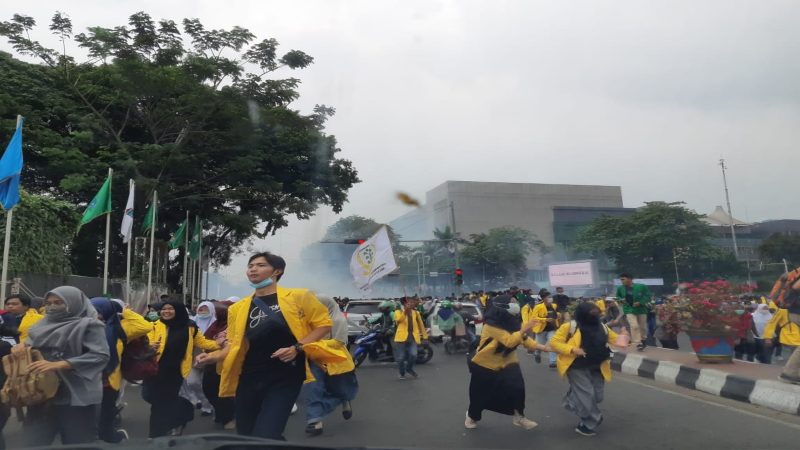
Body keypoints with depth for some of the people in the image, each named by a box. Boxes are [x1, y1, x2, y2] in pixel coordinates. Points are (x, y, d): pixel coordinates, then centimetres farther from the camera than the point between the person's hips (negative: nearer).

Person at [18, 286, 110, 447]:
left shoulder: (89, 325, -8)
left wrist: (58, 365, -24)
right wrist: (22, 345, -4)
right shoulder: (45, 324, 13)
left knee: (77, 445, 4)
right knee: (34, 443, 5)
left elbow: (100, 355, -18)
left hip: (77, 396, -5)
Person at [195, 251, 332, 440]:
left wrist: (297, 348, -13)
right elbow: (236, 343, 16)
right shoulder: (238, 308, 10)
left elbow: (323, 324, -2)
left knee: (264, 438, -12)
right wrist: (215, 356, -3)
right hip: (249, 378, 5)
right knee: (245, 436, 12)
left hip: (284, 377, -5)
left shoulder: (298, 297, -3)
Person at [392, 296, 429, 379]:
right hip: (402, 337, -2)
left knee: (413, 355, -14)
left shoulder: (416, 312, 11)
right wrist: (405, 311, -32)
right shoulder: (398, 312, 1)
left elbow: (421, 324, 18)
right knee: (400, 357, 1)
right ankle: (402, 373, 27)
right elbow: (398, 319, -21)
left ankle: (409, 369, 17)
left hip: (413, 338, 2)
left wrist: (424, 336, 18)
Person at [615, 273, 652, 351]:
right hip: (629, 310, 0)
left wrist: (640, 302, -19)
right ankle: (638, 343, -8)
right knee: (634, 326, -17)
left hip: (641, 309, 0)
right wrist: (621, 300, -9)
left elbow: (648, 296, -8)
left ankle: (644, 340, 41)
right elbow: (618, 296, 13)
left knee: (643, 326, 16)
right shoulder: (620, 288, -5)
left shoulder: (641, 286, -13)